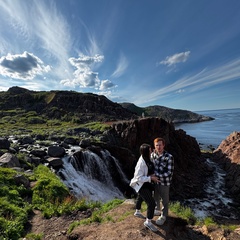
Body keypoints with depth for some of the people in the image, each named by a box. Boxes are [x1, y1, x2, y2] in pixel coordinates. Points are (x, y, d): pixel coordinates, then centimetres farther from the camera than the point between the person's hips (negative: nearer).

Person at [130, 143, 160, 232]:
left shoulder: (146, 158, -10)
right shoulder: (141, 163, -36)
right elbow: (138, 178, -32)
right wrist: (151, 178, -29)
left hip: (145, 183, 9)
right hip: (141, 185, -9)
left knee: (140, 197, 31)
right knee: (152, 203, -5)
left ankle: (137, 212, 57)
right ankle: (148, 222, 19)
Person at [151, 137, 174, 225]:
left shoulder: (169, 157, -25)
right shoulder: (152, 154, -9)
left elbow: (169, 173, -24)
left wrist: (156, 175, -27)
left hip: (164, 182, -5)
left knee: (164, 200, 17)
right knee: (156, 197, 26)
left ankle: (163, 216, 41)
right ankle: (157, 210, 53)